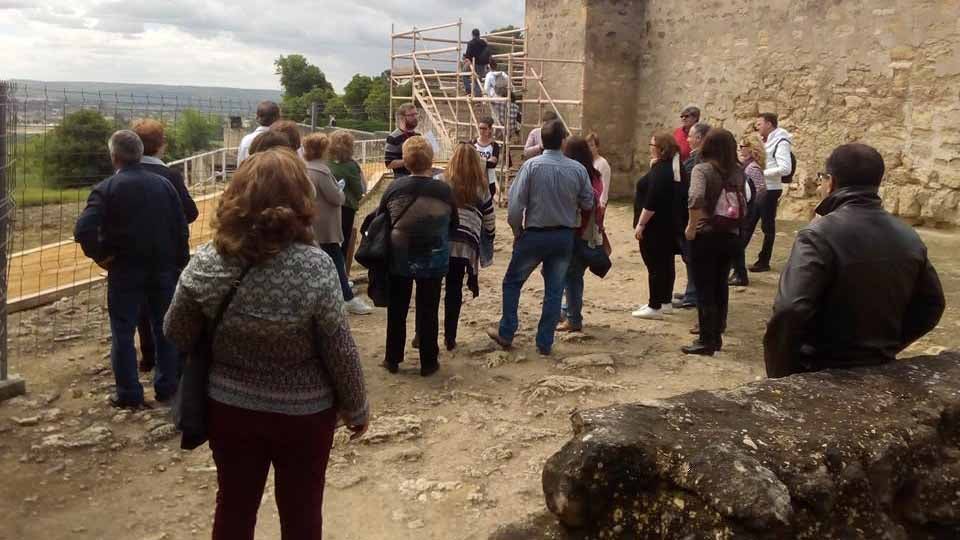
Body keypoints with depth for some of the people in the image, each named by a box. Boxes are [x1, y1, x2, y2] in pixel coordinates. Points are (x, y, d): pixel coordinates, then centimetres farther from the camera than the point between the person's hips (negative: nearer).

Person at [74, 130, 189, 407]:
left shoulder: (106, 189, -10)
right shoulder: (164, 184, 1)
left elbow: (84, 229, -22)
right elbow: (181, 228, 2)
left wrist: (100, 255, -8)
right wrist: (180, 263, 8)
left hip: (125, 270, -3)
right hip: (164, 268, 3)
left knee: (123, 332, 7)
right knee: (164, 327, 14)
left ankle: (129, 393, 10)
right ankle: (167, 386, 20)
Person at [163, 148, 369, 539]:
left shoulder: (205, 263, -15)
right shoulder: (315, 267, -25)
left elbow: (177, 335, -2)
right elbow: (340, 351, -16)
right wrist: (356, 407, -1)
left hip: (229, 408, 3)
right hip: (302, 413, -2)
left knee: (234, 508, 23)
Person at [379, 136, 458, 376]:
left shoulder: (394, 188, -8)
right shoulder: (444, 190, -10)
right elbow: (454, 225, 2)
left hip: (399, 258, 1)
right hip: (433, 260, -1)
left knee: (397, 310, 16)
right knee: (428, 311, 10)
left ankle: (392, 359, 25)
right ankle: (428, 362, 18)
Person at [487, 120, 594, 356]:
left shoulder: (532, 165, -13)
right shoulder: (578, 169, -6)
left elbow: (515, 203, -13)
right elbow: (588, 204, 2)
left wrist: (517, 231, 2)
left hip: (535, 235, -2)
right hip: (564, 237, 2)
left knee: (512, 282, 15)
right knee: (554, 290, 11)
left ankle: (506, 334, 19)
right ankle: (545, 343, 14)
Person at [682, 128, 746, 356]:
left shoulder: (702, 169, -11)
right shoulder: (738, 172, 5)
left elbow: (696, 198, -26)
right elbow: (744, 203, 7)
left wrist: (691, 226, -17)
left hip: (706, 235, -5)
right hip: (731, 236, 5)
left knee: (704, 289, 3)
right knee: (721, 286, 16)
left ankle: (706, 341, 7)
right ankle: (717, 335, 24)